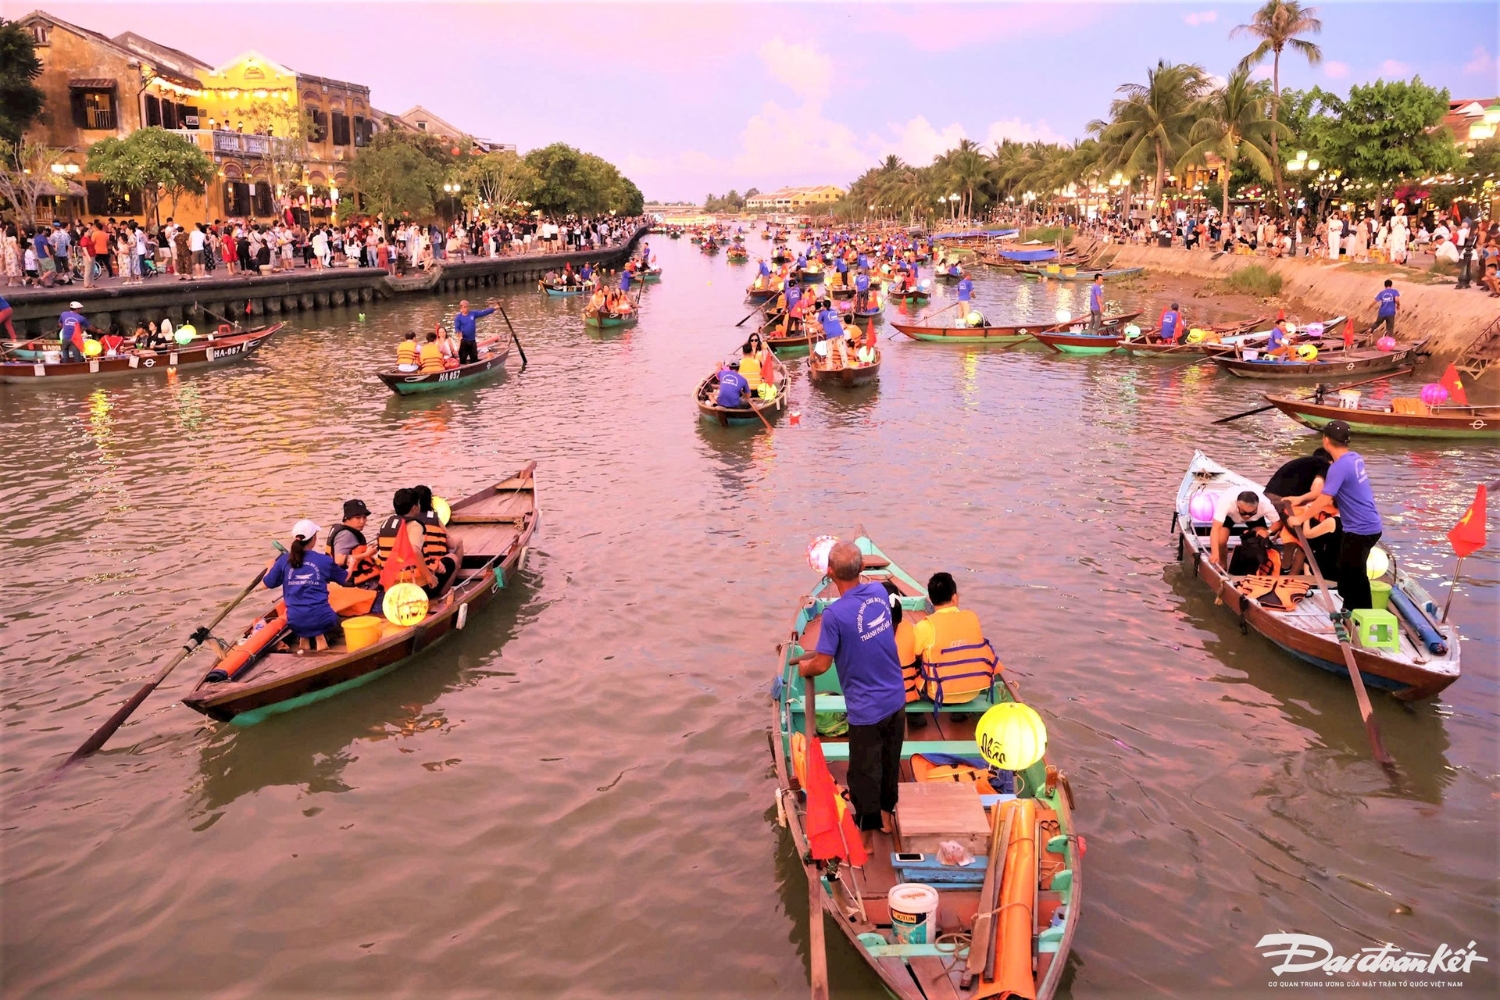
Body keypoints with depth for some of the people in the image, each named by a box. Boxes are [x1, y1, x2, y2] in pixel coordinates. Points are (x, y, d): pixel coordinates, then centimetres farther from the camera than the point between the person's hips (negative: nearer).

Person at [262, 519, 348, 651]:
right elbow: (345, 578, 18)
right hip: (321, 618, -2)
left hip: (295, 621, 2)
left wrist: (271, 566, 33)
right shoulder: (325, 560, 1)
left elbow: (266, 583, 13)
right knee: (332, 618, 33)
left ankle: (303, 637, 12)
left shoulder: (284, 560, 2)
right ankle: (319, 636, 8)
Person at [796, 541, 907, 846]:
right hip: (896, 699, 6)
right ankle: (886, 815, 45)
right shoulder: (879, 591, -6)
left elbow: (822, 664, -17)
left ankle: (865, 835, 27)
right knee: (890, 762, 25)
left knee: (864, 773, 12)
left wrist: (805, 667, 6)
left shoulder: (835, 614, -24)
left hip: (866, 709, -6)